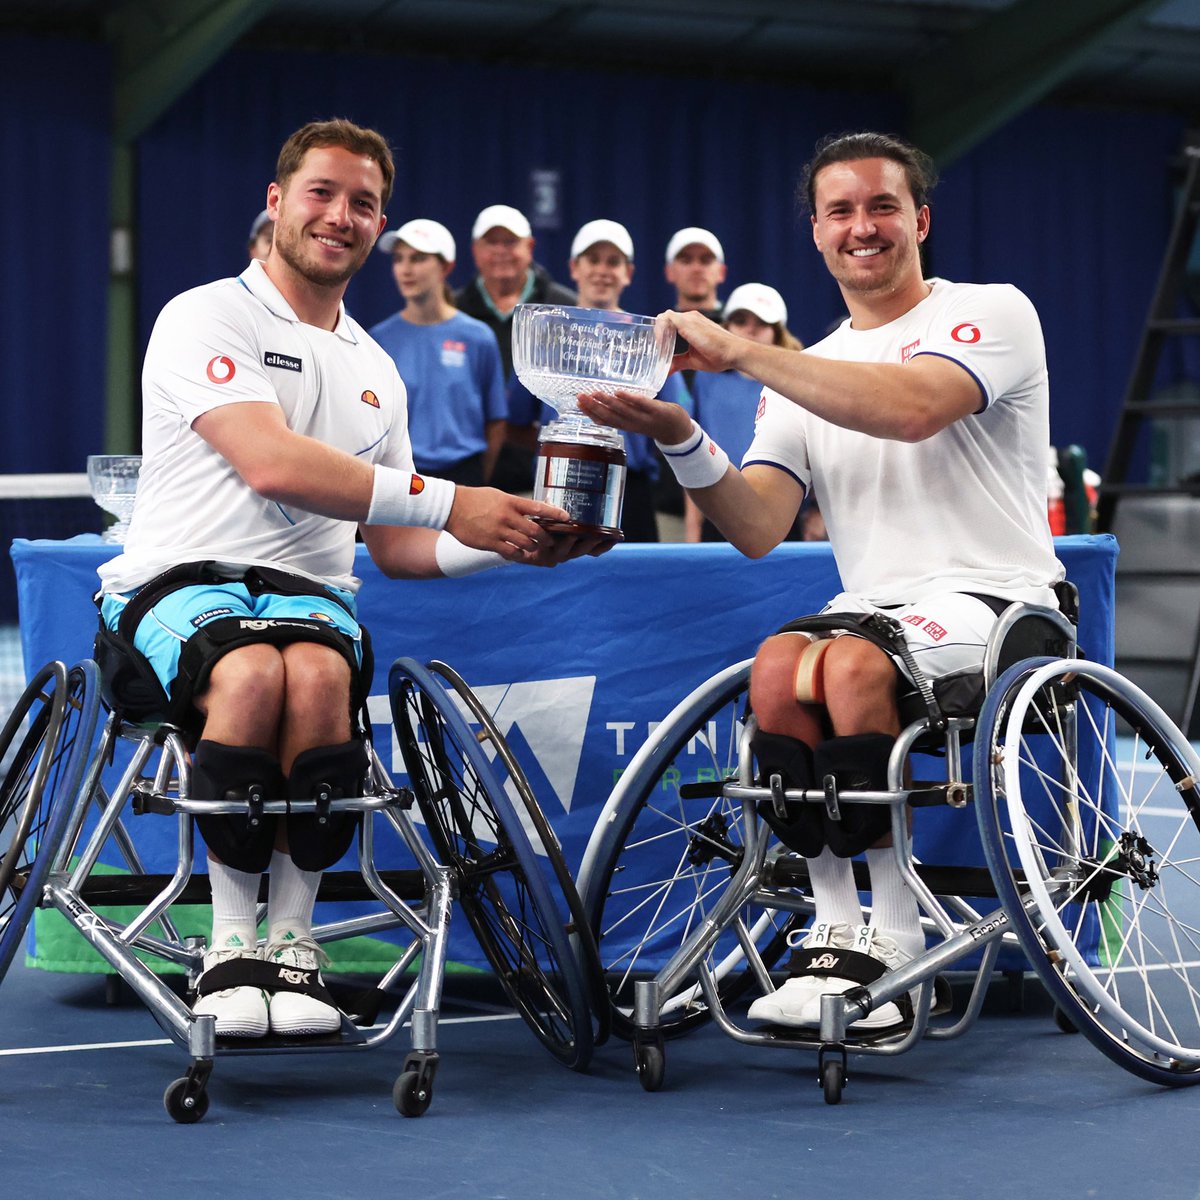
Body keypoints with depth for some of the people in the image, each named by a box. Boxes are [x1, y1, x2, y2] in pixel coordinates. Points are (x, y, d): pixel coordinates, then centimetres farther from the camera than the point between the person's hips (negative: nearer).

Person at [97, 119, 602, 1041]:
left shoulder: (376, 372, 22)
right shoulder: (207, 318, -1)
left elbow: (398, 548, 21)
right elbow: (272, 464, -18)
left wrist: (510, 544, 2)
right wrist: (448, 502, -20)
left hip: (309, 591, 4)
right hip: (181, 582, -4)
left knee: (319, 675, -33)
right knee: (251, 673, -38)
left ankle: (292, 933, -20)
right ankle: (231, 939, -21)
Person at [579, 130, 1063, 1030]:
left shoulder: (991, 313, 0)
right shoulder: (803, 375, 18)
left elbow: (914, 408, -23)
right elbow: (757, 528, 4)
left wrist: (736, 350, -20)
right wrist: (680, 438, -14)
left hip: (994, 600, -5)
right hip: (872, 607, 5)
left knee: (854, 662, -34)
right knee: (779, 667, -29)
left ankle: (893, 947, -24)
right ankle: (835, 932, -23)